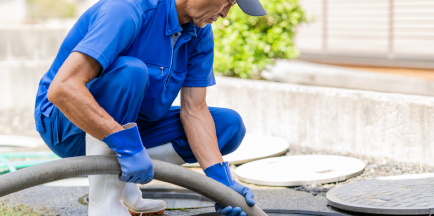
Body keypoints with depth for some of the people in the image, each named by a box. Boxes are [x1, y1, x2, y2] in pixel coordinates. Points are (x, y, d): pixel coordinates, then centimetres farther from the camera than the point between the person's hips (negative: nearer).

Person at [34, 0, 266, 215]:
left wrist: (220, 179, -18)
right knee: (130, 71, -37)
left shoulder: (200, 33, -4)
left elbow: (194, 110, -6)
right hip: (67, 121, -7)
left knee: (230, 126, -2)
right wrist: (127, 144, -42)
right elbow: (61, 89, -38)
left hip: (128, 126, 8)